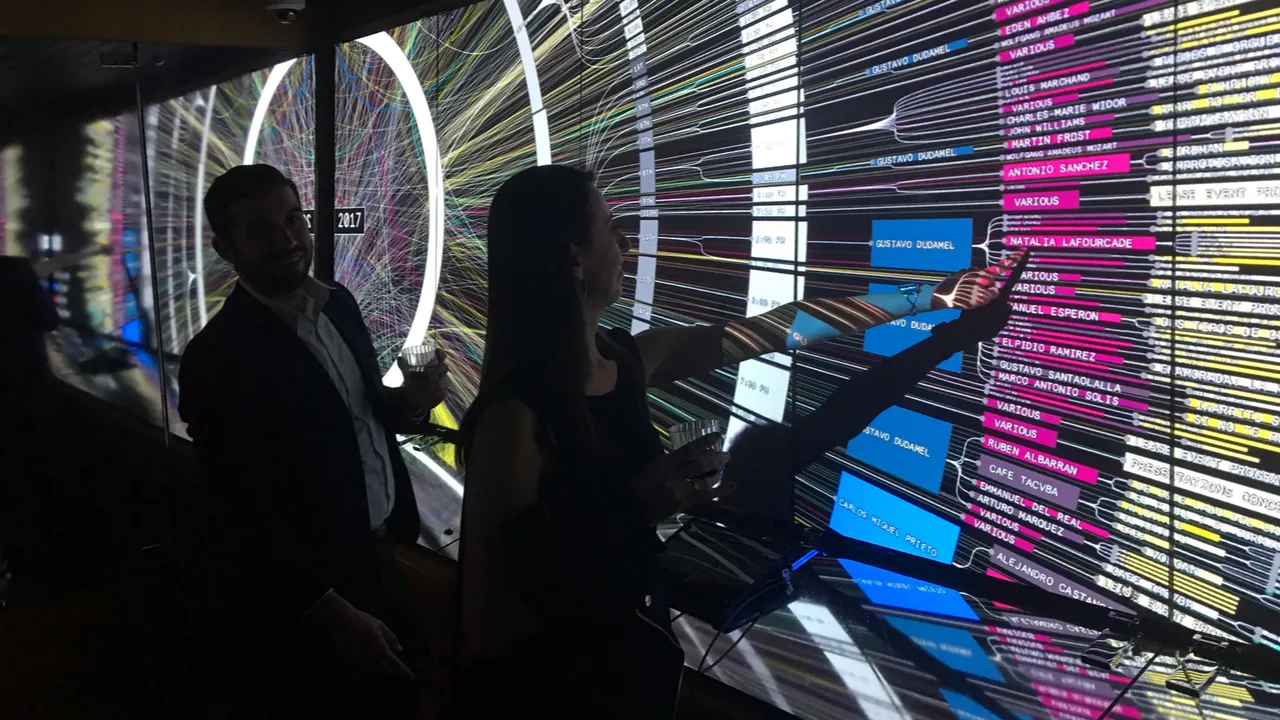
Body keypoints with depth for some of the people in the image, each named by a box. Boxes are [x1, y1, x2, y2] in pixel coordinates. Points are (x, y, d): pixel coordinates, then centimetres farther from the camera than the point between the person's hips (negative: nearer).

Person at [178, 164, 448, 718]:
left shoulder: (337, 302, -1)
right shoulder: (218, 358, -23)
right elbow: (250, 513, -20)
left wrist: (408, 403, -12)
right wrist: (335, 612, -18)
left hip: (382, 551, 7)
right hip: (320, 582, -6)